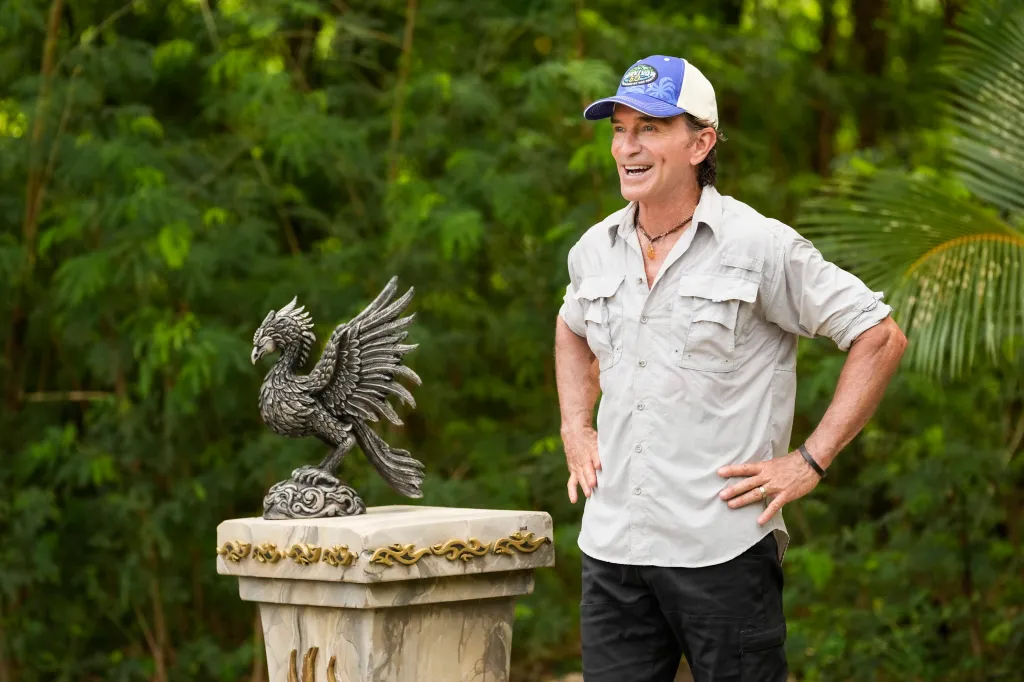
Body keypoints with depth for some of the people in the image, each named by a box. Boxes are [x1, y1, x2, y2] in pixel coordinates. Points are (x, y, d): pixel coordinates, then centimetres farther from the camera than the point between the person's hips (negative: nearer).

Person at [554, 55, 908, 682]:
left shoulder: (760, 246, -8)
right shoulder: (595, 250, 9)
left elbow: (881, 338, -5)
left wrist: (811, 461, -9)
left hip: (723, 552, -5)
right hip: (612, 547, 5)